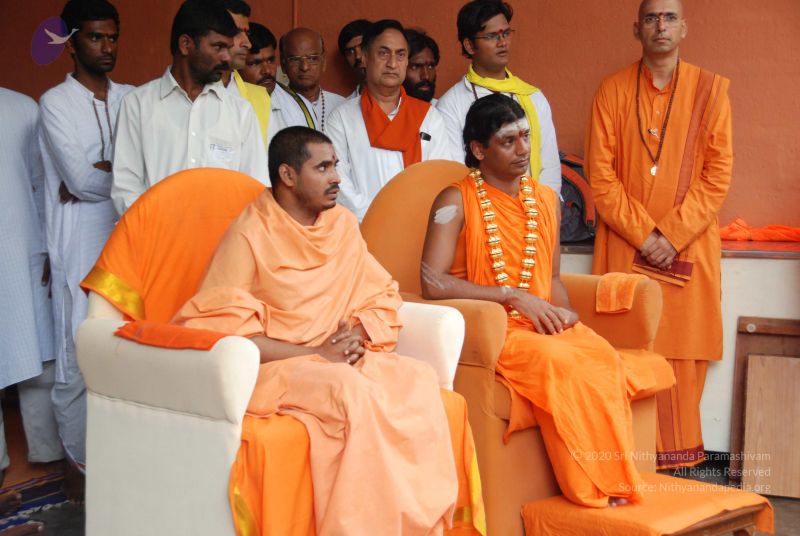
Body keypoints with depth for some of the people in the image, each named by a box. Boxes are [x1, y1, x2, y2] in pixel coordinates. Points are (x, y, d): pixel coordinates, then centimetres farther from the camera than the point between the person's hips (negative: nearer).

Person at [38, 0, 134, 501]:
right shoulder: (56, 103, -2)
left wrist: (95, 176, -10)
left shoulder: (132, 99, 11)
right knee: (79, 360, 1)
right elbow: (79, 178, -12)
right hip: (81, 250, -4)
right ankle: (80, 462, 14)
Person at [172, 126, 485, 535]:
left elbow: (380, 298, 14)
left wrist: (359, 335, -9)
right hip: (271, 366, -6)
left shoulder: (342, 224, 10)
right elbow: (222, 330, -17)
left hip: (338, 358, 6)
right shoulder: (250, 235, -9)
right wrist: (314, 353, -18)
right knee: (354, 392, -34)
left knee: (419, 379, -21)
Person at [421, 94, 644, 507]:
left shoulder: (545, 199, 16)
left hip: (543, 323, 5)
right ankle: (591, 491, -22)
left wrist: (562, 310, -1)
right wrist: (513, 296, -15)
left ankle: (615, 483, -24)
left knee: (604, 358, -27)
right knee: (560, 362, -33)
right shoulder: (457, 202, -3)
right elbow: (433, 284, -14)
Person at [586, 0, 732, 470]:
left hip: (689, 247, 0)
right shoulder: (613, 91, 6)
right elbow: (600, 174, 1)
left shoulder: (710, 89, 5)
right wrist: (643, 235, -8)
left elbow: (718, 173, 0)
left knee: (684, 353, 0)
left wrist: (673, 234, -10)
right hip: (625, 245, 0)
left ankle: (677, 459, 11)